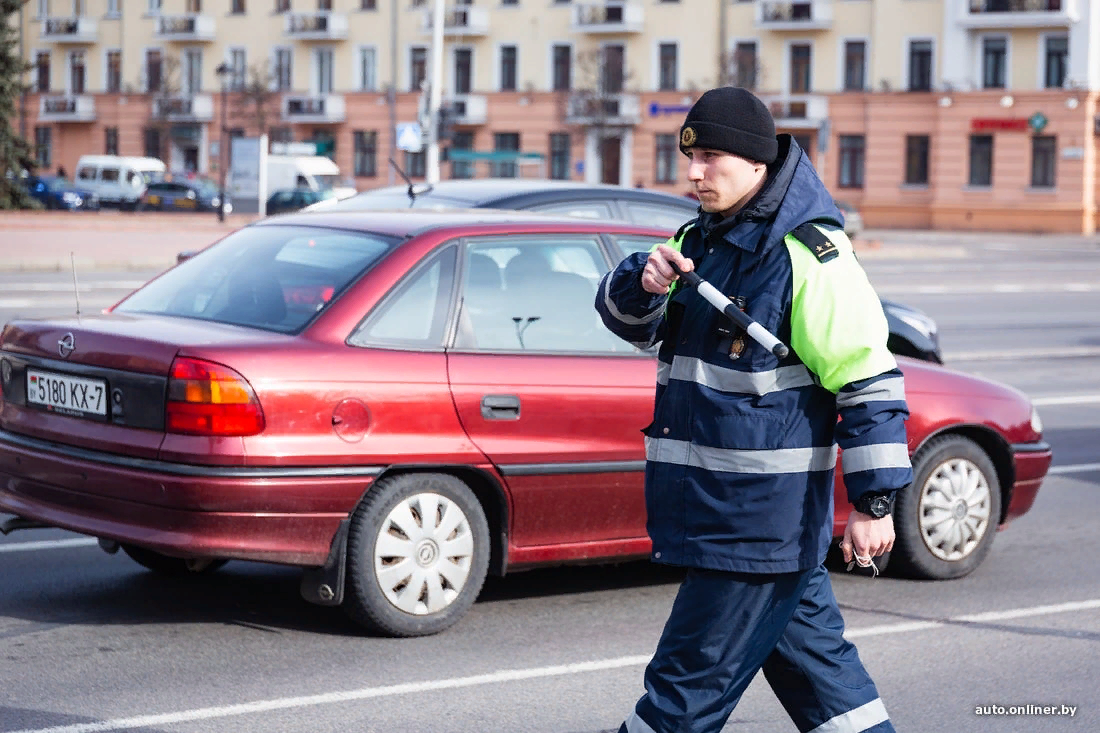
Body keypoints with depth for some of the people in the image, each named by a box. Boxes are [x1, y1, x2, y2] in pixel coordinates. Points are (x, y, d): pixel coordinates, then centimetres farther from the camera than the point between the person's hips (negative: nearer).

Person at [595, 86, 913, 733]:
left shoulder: (810, 254, -14)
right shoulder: (704, 240, 13)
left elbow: (870, 380, -14)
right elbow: (629, 322, 16)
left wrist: (874, 501, -16)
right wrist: (643, 282, -7)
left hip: (762, 516, -9)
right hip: (712, 507, 9)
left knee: (690, 680, -2)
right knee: (811, 654, 16)